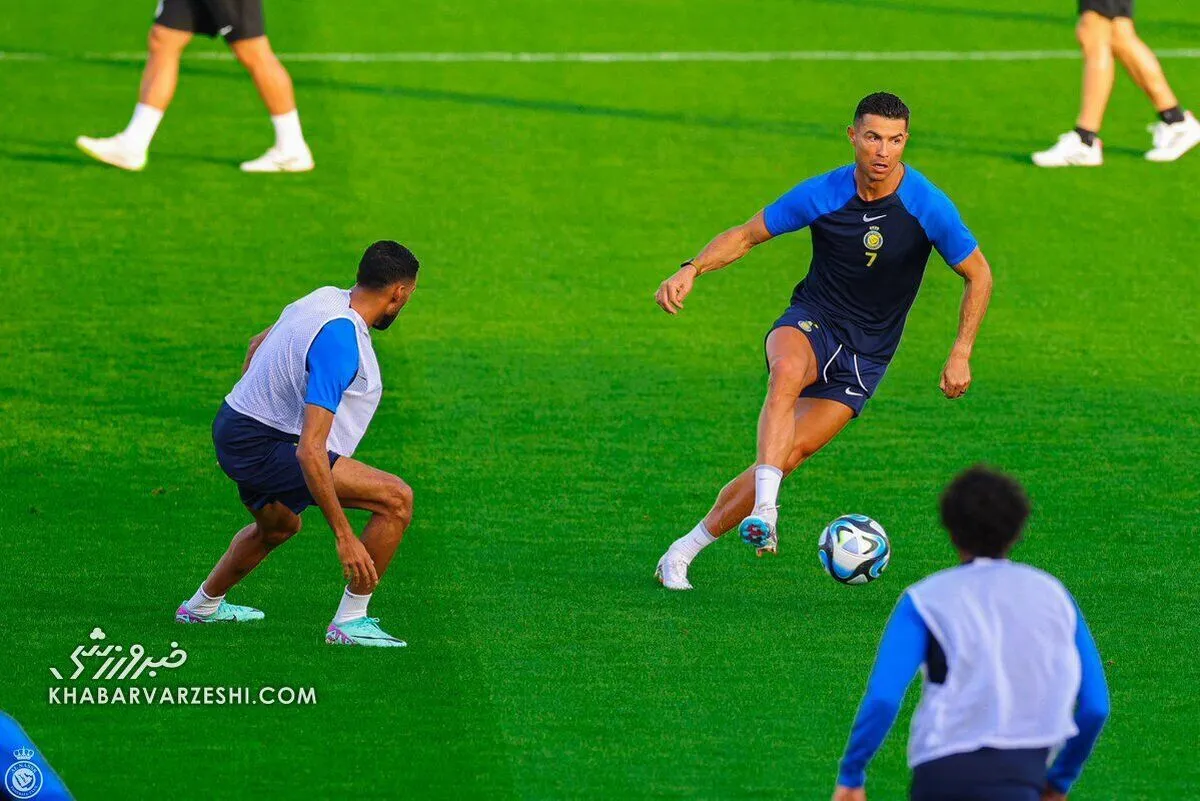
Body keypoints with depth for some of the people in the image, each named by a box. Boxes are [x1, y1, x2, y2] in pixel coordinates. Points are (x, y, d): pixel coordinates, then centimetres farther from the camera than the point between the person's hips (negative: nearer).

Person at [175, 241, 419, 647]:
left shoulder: (326, 297, 0)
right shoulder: (339, 339, -29)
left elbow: (257, 344, 21)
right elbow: (310, 451, -33)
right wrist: (344, 537, -33)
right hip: (262, 447, -10)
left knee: (278, 525, 38)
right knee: (396, 498, -16)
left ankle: (203, 606, 58)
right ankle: (350, 621, -6)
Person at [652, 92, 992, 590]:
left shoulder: (928, 207, -13)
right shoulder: (822, 195, -11)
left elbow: (978, 275, -1)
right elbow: (747, 235, 0)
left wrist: (960, 355, -9)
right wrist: (691, 271, -17)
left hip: (866, 356, 0)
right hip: (811, 323, 0)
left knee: (789, 454, -15)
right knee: (787, 373, -38)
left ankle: (686, 550, -2)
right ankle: (764, 511, -46)